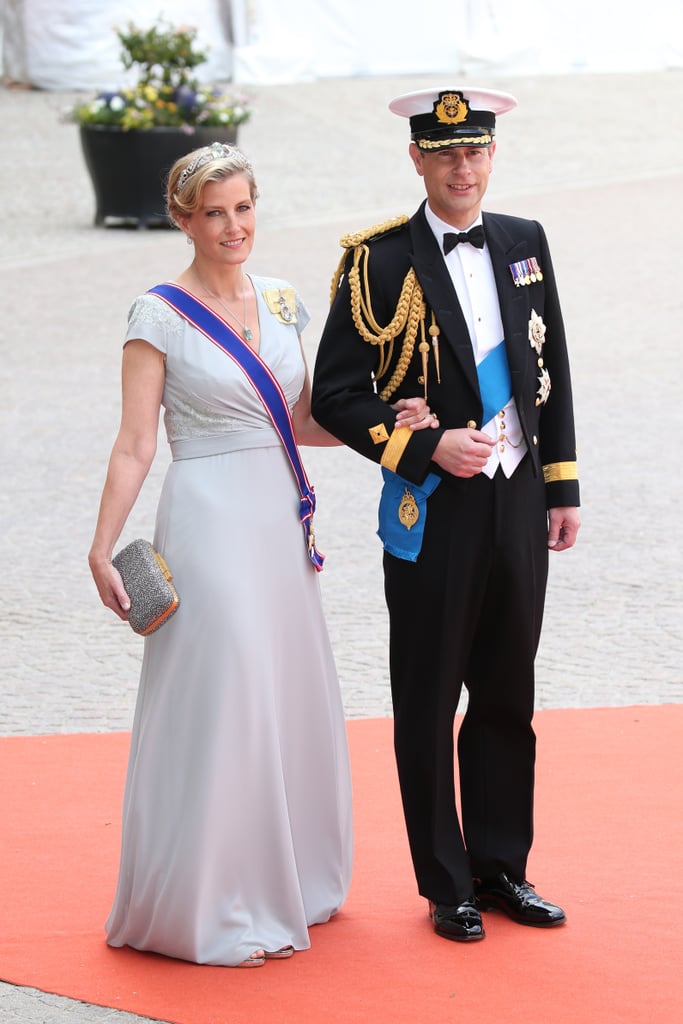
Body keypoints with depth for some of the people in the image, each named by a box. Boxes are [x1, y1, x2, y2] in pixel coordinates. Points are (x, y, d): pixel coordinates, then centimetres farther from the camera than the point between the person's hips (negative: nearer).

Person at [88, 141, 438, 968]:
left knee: (291, 704, 12)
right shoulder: (160, 317, -8)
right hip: (209, 526, -6)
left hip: (280, 524, 6)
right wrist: (102, 551, -15)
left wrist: (385, 423, 0)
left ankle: (288, 883, 26)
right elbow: (135, 446, -9)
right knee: (218, 706, -5)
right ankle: (210, 909, 5)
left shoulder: (280, 303, 10)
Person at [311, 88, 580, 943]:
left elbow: (551, 372, 12)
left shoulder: (524, 243, 6)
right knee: (428, 706, 5)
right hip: (432, 514, -4)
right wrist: (427, 447, -18)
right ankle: (445, 883, 16)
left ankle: (500, 866, 25)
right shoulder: (379, 262, -9)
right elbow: (336, 394, -8)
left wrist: (563, 487, 9)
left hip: (519, 503, 4)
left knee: (507, 698, 12)